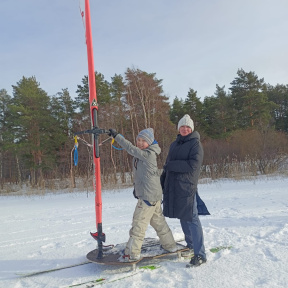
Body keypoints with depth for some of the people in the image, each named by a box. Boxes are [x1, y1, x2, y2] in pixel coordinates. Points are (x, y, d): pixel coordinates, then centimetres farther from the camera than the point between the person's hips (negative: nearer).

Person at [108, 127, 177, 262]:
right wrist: (136, 186, 18)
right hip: (153, 195, 10)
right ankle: (169, 245, 32)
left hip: (148, 195, -10)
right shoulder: (140, 154, 13)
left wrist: (116, 135, -22)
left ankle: (132, 253, 4)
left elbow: (131, 149, -24)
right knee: (158, 219, 19)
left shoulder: (149, 154, -16)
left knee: (139, 222, -5)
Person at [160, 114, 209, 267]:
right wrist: (162, 183, 16)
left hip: (187, 187, -7)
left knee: (191, 219, -7)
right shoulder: (174, 144, 17)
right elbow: (167, 165, 22)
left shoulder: (195, 144, -4)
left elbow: (193, 165, -17)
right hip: (172, 186, 7)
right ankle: (191, 245, 30)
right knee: (182, 218, 15)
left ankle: (200, 254, 0)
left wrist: (172, 165, -14)